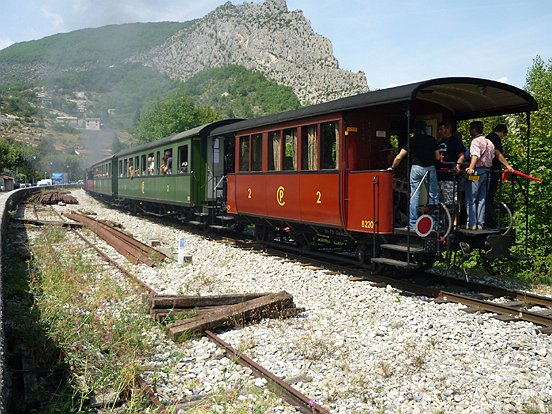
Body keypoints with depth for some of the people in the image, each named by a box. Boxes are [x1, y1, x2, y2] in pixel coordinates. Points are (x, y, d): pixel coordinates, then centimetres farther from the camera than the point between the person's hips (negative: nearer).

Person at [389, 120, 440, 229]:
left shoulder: (411, 140, 4)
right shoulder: (432, 140, 7)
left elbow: (399, 157, 1)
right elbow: (437, 157, 10)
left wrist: (392, 167, 16)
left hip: (416, 168, -1)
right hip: (430, 168, 1)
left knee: (414, 196, 3)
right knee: (434, 195, 8)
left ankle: (413, 223, 3)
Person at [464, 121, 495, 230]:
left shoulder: (476, 141, -10)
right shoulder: (489, 142, 18)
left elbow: (475, 155, -26)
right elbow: (492, 157, 21)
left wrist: (471, 168, -38)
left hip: (477, 171, -9)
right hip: (486, 171, 9)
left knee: (470, 199, -5)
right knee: (482, 199, 10)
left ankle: (472, 224, -8)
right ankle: (480, 224, 10)